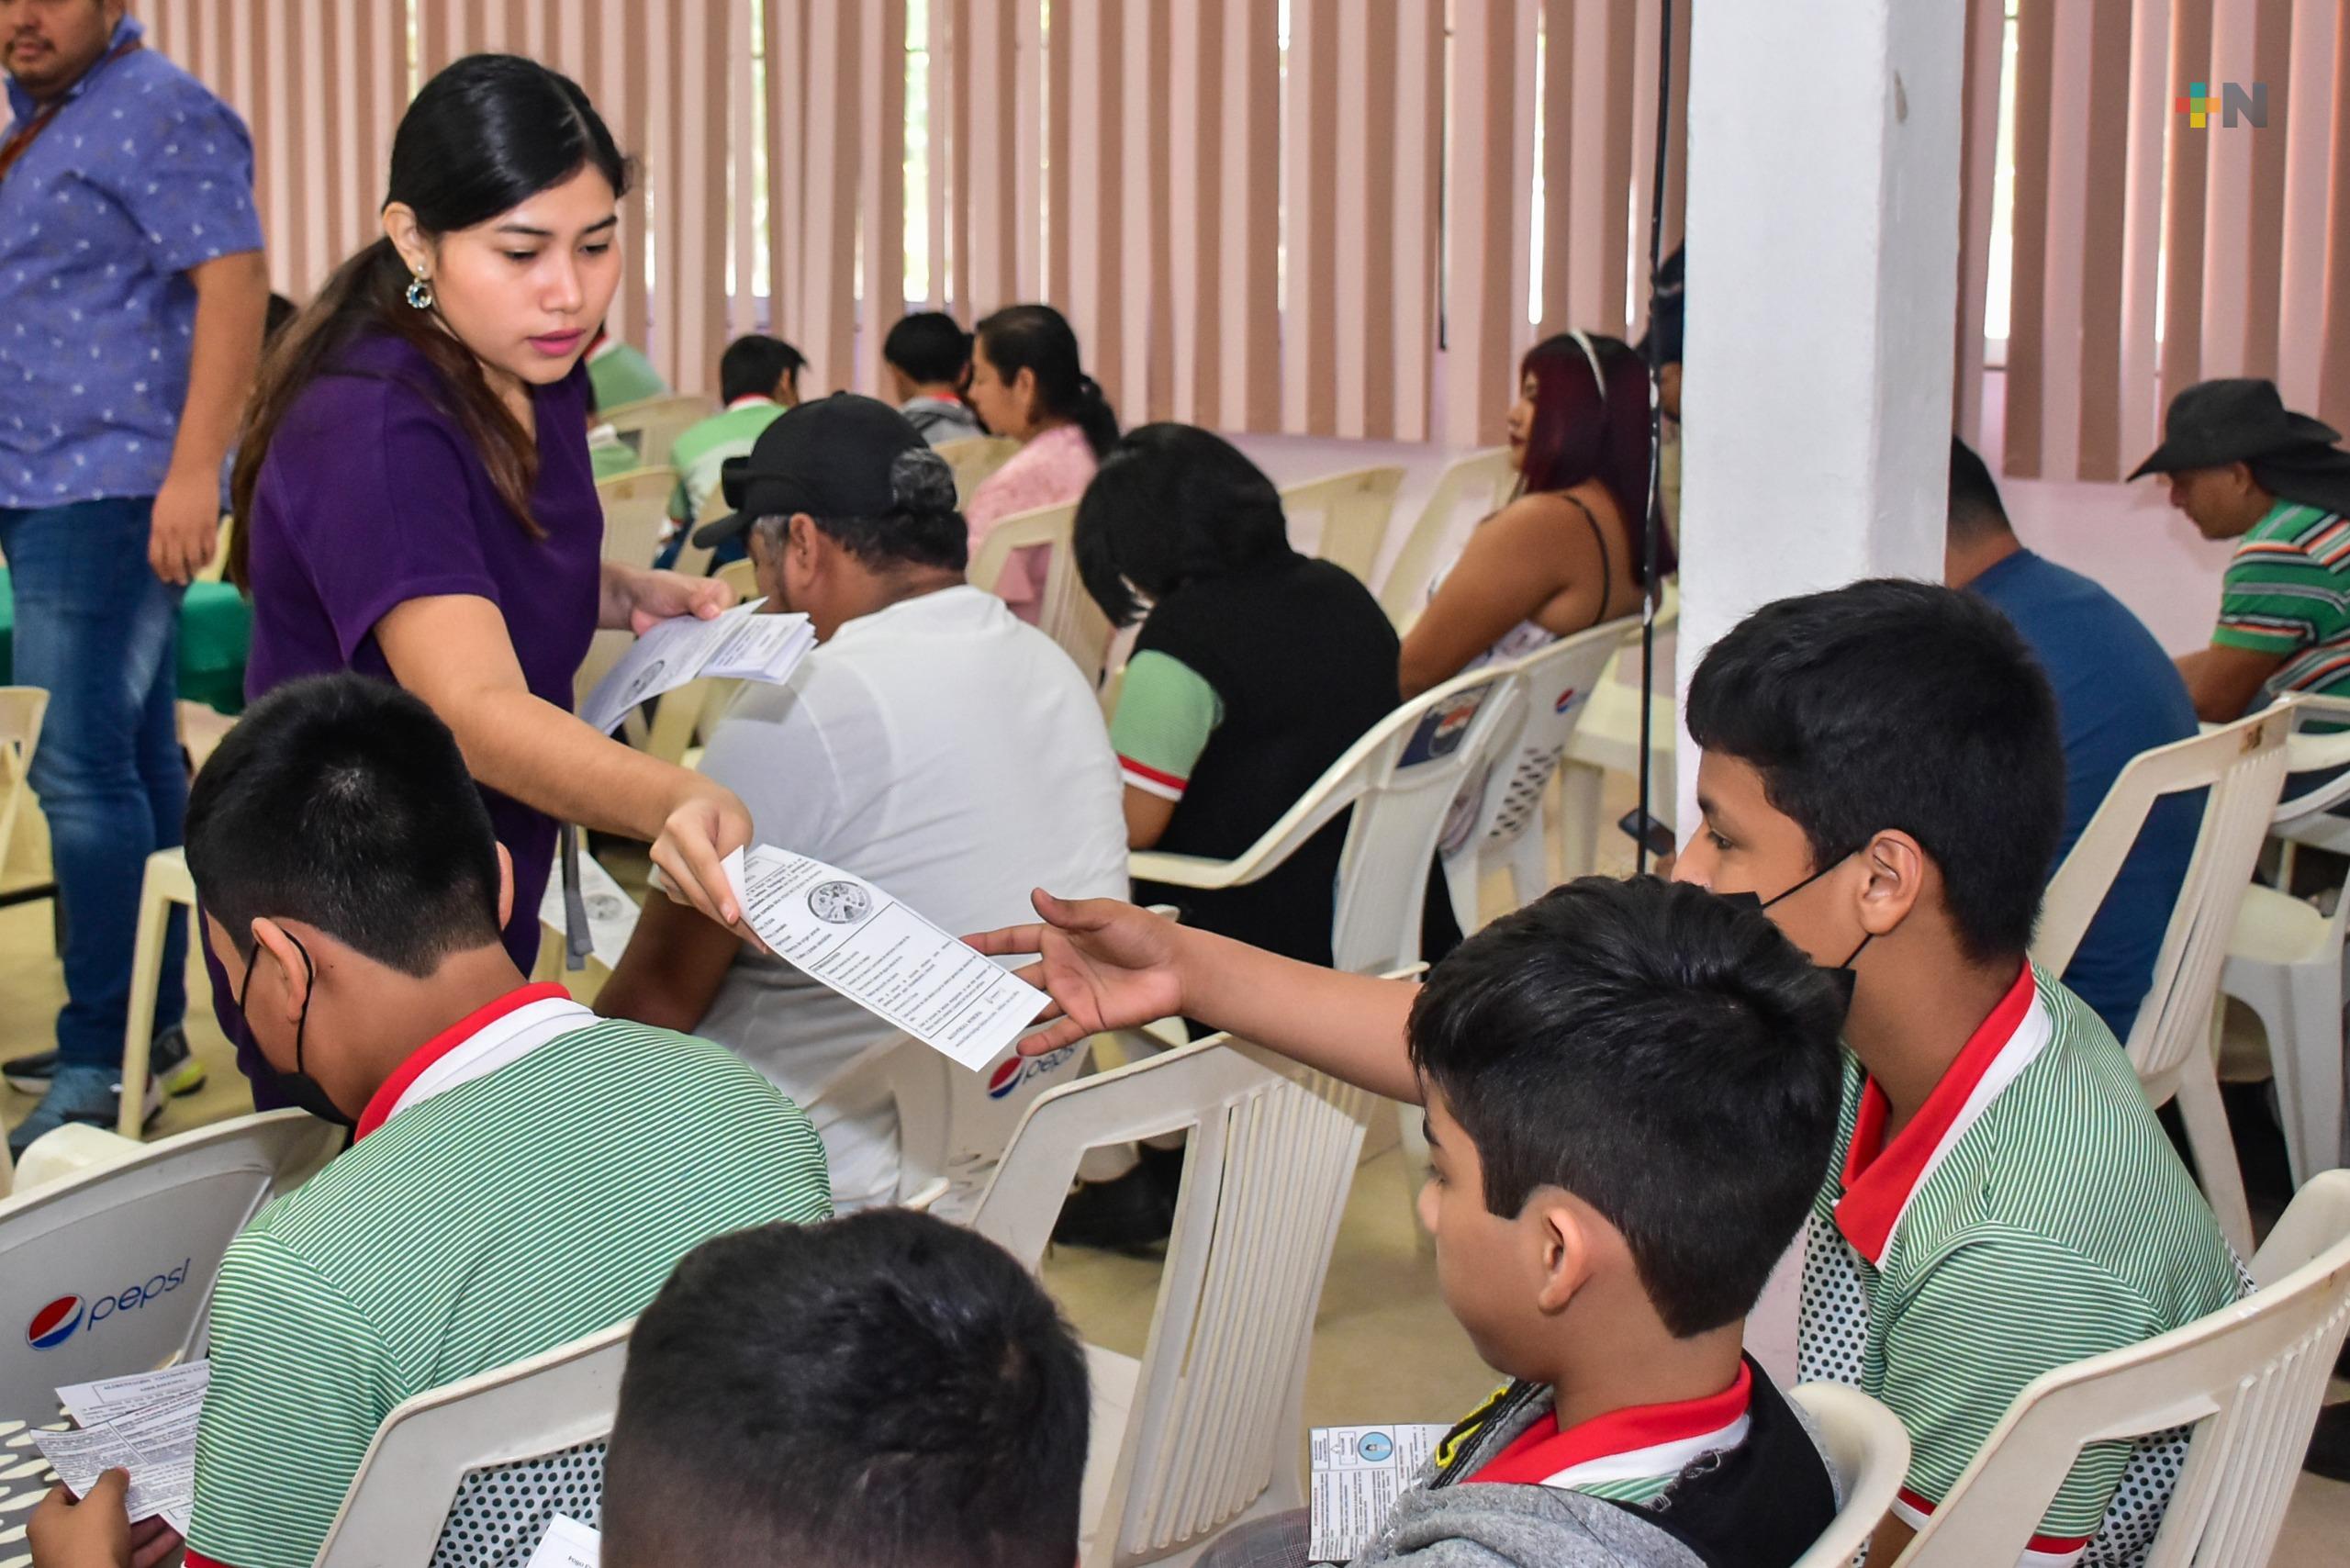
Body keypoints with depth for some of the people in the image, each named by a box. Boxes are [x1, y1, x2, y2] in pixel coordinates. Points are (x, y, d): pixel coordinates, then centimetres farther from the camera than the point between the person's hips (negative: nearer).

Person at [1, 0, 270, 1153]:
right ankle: (152, 1027, 19)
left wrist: (194, 469, -25)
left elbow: (235, 284, -18)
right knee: (135, 757, 12)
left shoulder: (159, 113, -9)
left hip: (110, 493, -9)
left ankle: (102, 1059, -9)